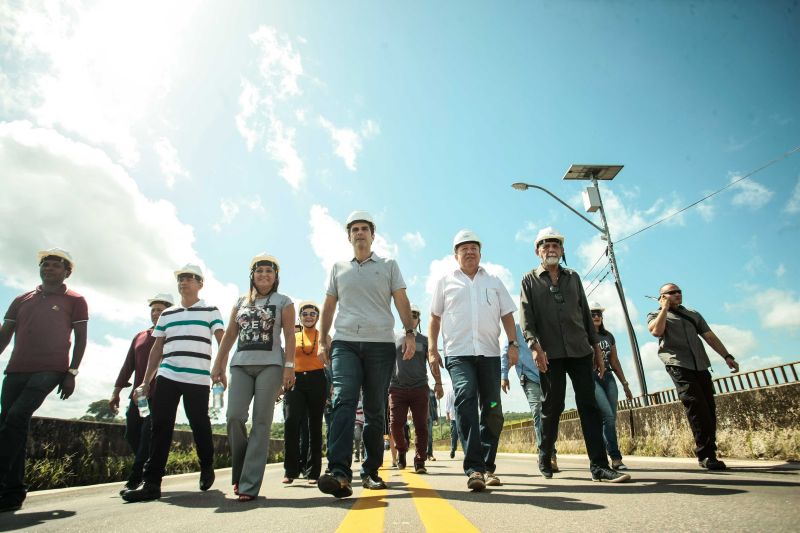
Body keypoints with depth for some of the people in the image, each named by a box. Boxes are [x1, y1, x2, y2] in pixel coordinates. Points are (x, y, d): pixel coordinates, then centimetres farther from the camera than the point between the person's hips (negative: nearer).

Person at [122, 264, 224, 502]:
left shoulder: (210, 311, 5)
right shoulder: (166, 315, 18)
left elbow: (222, 341, -4)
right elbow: (157, 349, 19)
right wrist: (145, 382, 14)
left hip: (198, 378, -4)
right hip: (166, 376, 4)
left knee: (199, 426, 4)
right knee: (160, 426, -2)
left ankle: (207, 469, 26)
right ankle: (152, 483, 3)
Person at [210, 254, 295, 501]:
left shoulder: (283, 301, 8)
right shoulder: (241, 302, 18)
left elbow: (289, 336, 0)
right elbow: (230, 335, 17)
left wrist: (289, 366, -10)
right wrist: (218, 365, 10)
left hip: (270, 365, -3)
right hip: (241, 365, 3)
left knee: (261, 422, -4)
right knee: (234, 416, -10)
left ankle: (249, 485, 1)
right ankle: (240, 472, 12)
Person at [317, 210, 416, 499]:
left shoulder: (389, 266, 13)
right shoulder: (338, 268, 17)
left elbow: (401, 301, 6)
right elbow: (328, 306, 18)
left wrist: (410, 333, -7)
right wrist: (322, 340, 10)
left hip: (380, 344, 0)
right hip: (345, 343, 1)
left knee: (375, 410, 4)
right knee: (344, 401, -17)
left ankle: (370, 471, 16)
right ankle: (339, 472, -23)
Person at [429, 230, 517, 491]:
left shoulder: (494, 282, 18)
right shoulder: (445, 281, 13)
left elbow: (507, 315, 16)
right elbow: (435, 318, 13)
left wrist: (513, 344, 3)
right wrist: (433, 349, 5)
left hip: (489, 352, 3)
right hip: (458, 352, -3)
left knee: (492, 409, 3)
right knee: (465, 397, -24)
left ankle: (487, 467, 18)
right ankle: (474, 468, -24)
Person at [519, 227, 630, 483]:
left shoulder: (573, 277, 17)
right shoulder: (530, 280, 7)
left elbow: (585, 313, 17)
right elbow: (525, 317, -3)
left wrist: (596, 347, 12)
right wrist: (534, 345, -18)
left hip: (580, 351, 3)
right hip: (550, 354, -3)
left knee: (588, 405, -2)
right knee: (552, 407, 2)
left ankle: (599, 465, 1)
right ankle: (545, 458, 19)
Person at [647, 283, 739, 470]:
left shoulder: (693, 315, 25)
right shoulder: (655, 315, 11)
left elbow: (710, 336, 20)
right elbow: (657, 331, -11)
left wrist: (727, 356, 8)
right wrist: (665, 307, -2)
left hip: (701, 367, 5)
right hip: (679, 367, -5)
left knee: (709, 409, 2)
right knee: (696, 408, -13)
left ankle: (708, 454, 13)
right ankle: (706, 454, -9)